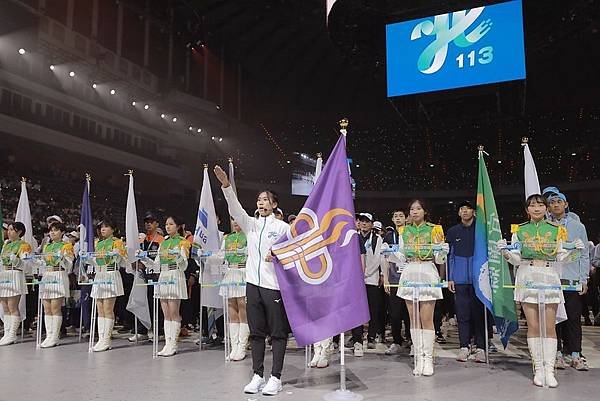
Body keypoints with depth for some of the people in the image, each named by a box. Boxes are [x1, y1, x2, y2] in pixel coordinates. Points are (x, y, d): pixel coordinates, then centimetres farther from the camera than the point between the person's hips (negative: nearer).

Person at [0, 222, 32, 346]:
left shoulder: (24, 245, -2)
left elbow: (24, 264, -11)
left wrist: (14, 259, -26)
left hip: (15, 277, -7)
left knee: (12, 307, -8)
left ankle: (12, 335, -5)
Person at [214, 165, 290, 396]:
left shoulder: (282, 227, -1)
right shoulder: (251, 225, 12)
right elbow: (235, 210, -1)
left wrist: (277, 253, -19)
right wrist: (225, 185, -14)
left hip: (274, 285, -5)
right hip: (253, 283, 5)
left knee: (278, 332, 2)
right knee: (256, 332, 11)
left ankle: (275, 377, 10)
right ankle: (257, 375, 20)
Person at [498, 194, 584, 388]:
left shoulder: (556, 230, 9)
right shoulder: (519, 230, 8)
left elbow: (560, 257, 9)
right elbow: (516, 260, 6)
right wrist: (505, 251, -12)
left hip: (550, 276, 0)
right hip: (527, 277, 0)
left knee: (549, 326, -1)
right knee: (533, 326, 1)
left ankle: (549, 370, 5)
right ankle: (538, 369, 9)